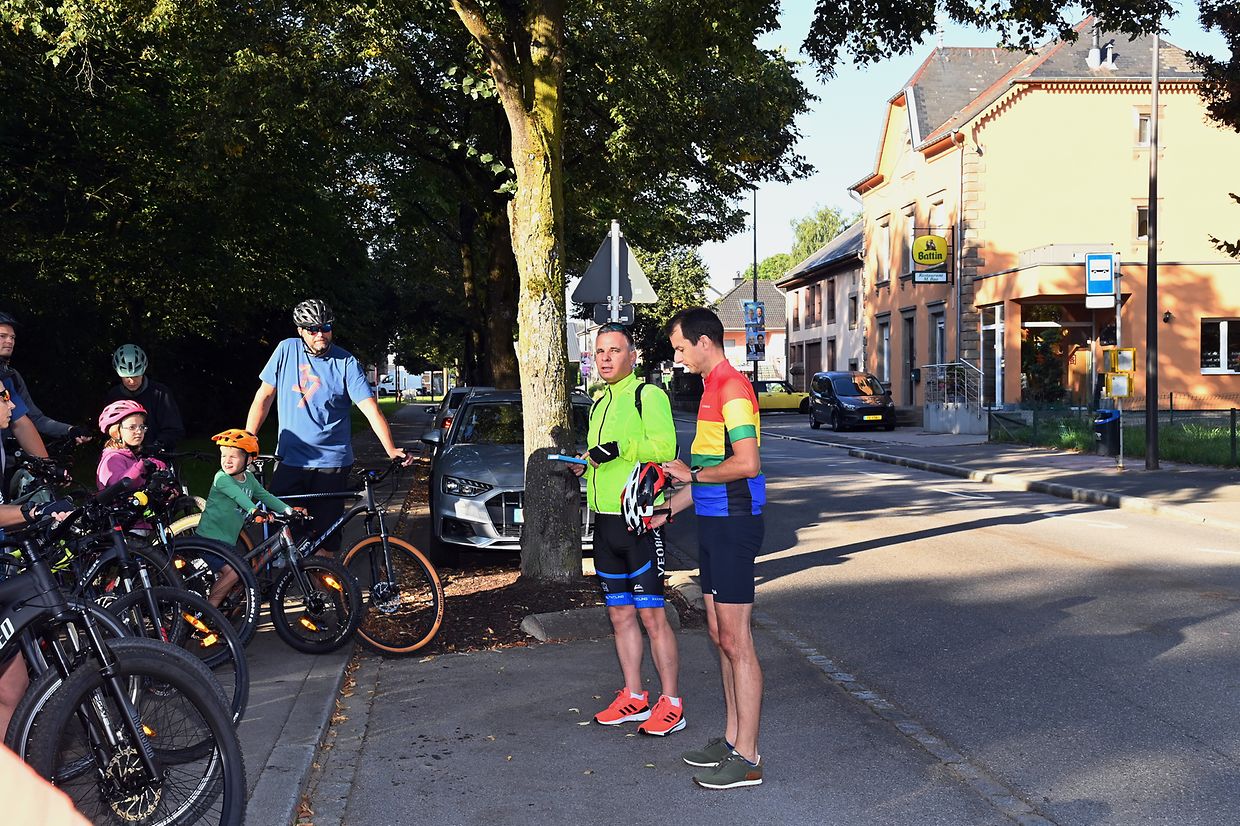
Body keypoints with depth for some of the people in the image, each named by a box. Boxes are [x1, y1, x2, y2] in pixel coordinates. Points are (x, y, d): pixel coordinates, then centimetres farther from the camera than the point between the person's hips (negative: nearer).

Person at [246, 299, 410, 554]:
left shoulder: (346, 363, -5)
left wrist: (392, 450, -24)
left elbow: (371, 409, -12)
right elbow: (264, 396, 7)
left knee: (326, 531, 3)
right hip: (290, 459, 1)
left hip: (331, 462, -1)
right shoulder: (287, 350, 1)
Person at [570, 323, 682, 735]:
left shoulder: (648, 395, -8)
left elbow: (664, 447, -21)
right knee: (620, 614, 13)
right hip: (606, 520, 8)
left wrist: (619, 448, -25)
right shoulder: (600, 402, 18)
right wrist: (585, 462, 10)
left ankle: (670, 703, 4)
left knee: (651, 615, -5)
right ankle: (634, 698, 23)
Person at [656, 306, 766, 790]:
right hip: (713, 523, 10)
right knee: (720, 636, 15)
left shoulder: (732, 388, -15)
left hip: (733, 525, -10)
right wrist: (667, 511, 20)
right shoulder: (713, 388, 17)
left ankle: (747, 758, 2)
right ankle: (732, 738, 25)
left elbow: (747, 464, -24)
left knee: (736, 641, -5)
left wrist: (693, 475, -11)